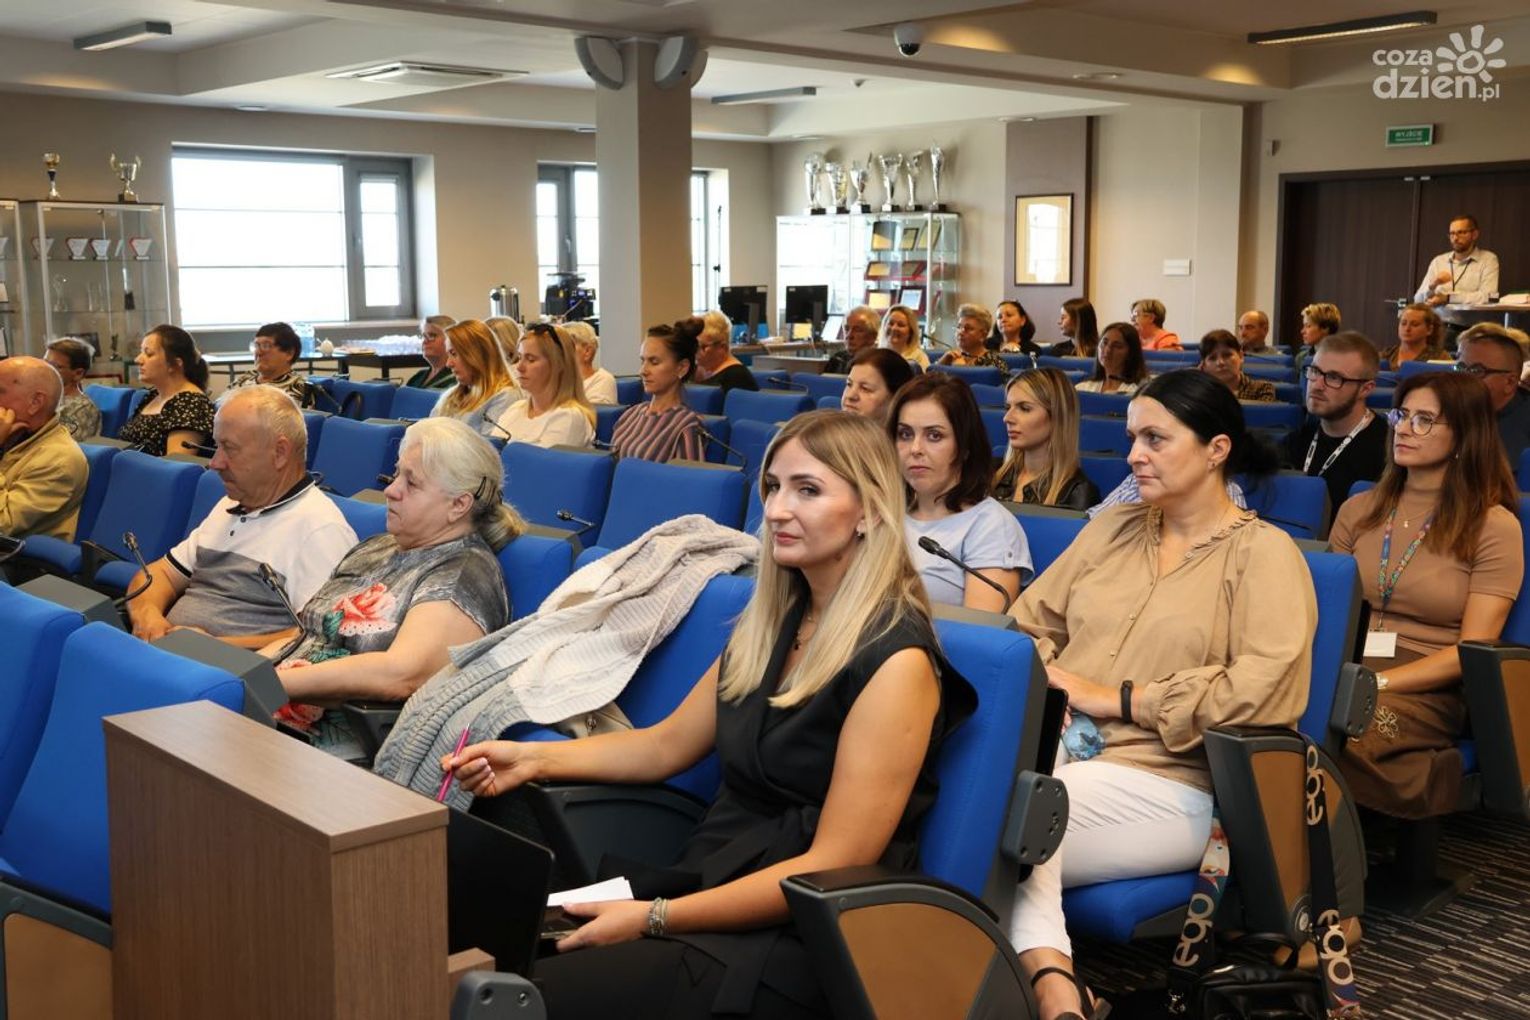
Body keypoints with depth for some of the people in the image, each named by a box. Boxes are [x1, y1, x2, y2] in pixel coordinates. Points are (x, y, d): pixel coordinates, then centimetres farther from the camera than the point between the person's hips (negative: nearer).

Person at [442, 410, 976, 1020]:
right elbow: (667, 745, 18)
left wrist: (655, 918, -20)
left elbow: (833, 866, -18)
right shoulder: (773, 622, 10)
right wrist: (533, 759, 5)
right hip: (704, 880, 7)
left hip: (801, 944, -7)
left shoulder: (896, 660, -15)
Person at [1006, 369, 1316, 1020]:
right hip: (1056, 745, 5)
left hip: (1167, 780, -5)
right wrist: (1038, 688, -4)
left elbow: (1267, 688, -10)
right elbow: (1031, 625, 20)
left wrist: (1120, 698, -10)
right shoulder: (1112, 529, 22)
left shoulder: (1263, 552, 4)